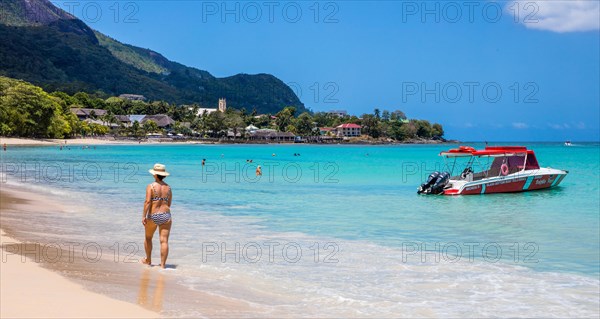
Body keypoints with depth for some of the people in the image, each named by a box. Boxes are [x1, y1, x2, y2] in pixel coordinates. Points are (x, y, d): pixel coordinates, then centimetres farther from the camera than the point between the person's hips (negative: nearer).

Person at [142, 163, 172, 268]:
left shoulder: (151, 186, -6)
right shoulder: (168, 187, 6)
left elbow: (147, 202, -15)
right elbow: (169, 204, 10)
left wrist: (144, 216, -13)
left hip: (153, 216, -2)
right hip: (166, 215, 2)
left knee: (148, 238, 20)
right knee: (164, 241, 1)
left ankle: (148, 260, 33)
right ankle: (163, 264, -1)